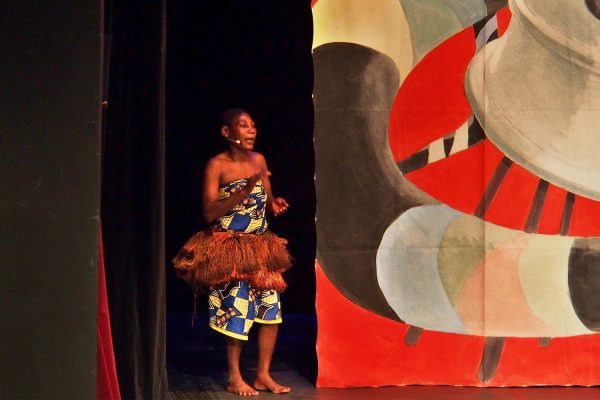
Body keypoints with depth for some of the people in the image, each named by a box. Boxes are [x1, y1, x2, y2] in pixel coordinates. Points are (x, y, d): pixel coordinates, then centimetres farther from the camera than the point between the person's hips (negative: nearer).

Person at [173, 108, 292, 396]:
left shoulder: (258, 160, 6)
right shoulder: (217, 165, -10)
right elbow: (209, 212, -17)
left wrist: (275, 204, -8)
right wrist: (245, 190, -25)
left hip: (261, 246, 6)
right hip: (230, 248, -6)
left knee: (271, 306, 1)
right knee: (237, 307, -6)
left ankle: (263, 375, 12)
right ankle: (234, 378, 8)